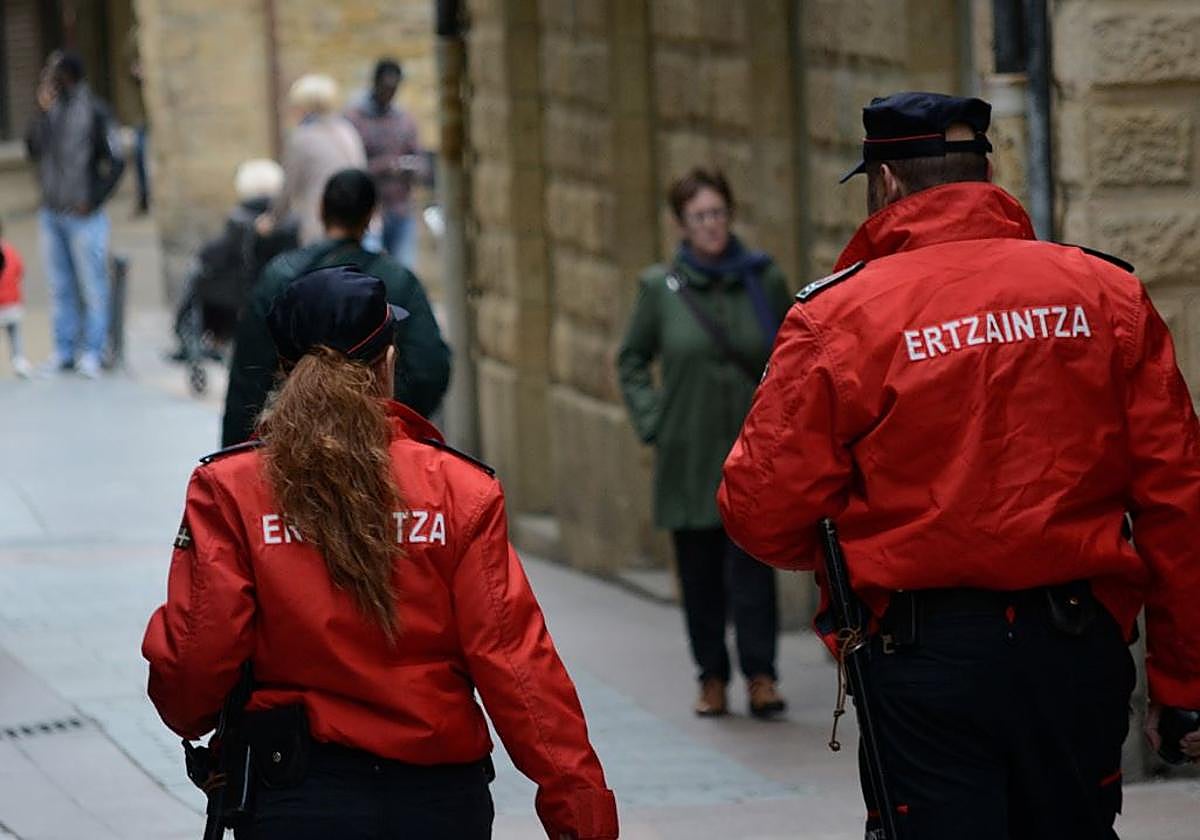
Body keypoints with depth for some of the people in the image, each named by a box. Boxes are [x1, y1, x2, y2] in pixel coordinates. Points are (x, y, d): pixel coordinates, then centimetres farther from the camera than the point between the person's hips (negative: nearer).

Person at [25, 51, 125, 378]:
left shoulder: (93, 111, -10)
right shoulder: (52, 109, 8)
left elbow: (116, 162, -11)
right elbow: (34, 151, 4)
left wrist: (92, 201, -12)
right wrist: (42, 113, -6)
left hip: (82, 216, -6)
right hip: (51, 213, 6)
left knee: (92, 286, -1)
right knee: (60, 286, 11)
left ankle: (92, 353, 3)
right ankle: (64, 351, 17)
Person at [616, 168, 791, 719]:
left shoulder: (764, 279, 4)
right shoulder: (660, 287, 3)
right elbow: (631, 360, 14)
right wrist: (650, 420, 3)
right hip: (688, 457, 1)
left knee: (752, 561, -10)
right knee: (698, 569, 4)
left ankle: (760, 675, -7)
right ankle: (712, 678, 13)